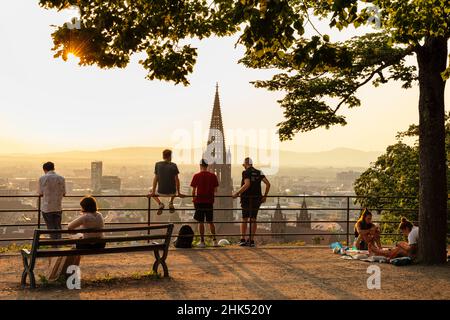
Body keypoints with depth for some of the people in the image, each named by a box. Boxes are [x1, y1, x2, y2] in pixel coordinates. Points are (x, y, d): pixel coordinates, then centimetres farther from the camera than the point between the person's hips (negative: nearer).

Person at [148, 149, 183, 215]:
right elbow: (176, 180, -4)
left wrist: (153, 192, 6)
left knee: (151, 191, 31)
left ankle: (160, 204, 8)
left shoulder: (157, 164, -4)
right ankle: (171, 203, 22)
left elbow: (155, 179, -1)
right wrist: (178, 193, 6)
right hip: (171, 192, 1)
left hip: (161, 192, -1)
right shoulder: (173, 166, -7)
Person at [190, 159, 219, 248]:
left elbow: (194, 190, -3)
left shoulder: (196, 176, -5)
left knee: (201, 222, 2)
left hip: (199, 201, -3)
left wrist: (193, 199, 10)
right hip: (209, 201, 3)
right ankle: (214, 240, 7)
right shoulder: (213, 176, 2)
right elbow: (215, 190, 4)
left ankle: (202, 241, 3)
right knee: (210, 222, 12)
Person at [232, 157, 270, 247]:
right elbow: (268, 184, 2)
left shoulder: (246, 172, -7)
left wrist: (237, 193, -17)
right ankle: (251, 240, 6)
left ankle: (242, 239, 3)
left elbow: (247, 184, -22)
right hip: (257, 199, 4)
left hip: (247, 199, -4)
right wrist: (265, 196, 8)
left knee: (244, 219, 6)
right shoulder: (259, 173, 9)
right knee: (253, 219, 8)